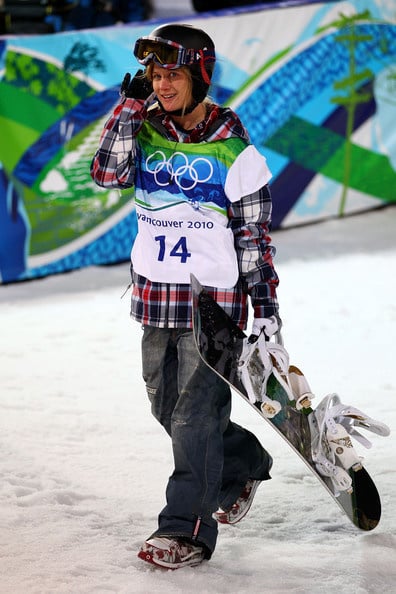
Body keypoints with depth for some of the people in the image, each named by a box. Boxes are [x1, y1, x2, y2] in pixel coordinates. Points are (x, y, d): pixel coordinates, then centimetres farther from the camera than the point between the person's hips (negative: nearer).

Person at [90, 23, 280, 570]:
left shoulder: (233, 146, -7)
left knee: (196, 417, -5)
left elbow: (255, 230, -2)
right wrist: (130, 106, -16)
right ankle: (245, 463, 38)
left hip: (214, 302, -5)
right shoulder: (145, 130, 4)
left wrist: (265, 299, -4)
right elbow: (107, 174, -13)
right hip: (156, 296, 5)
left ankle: (187, 531, 2)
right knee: (168, 409, 15)